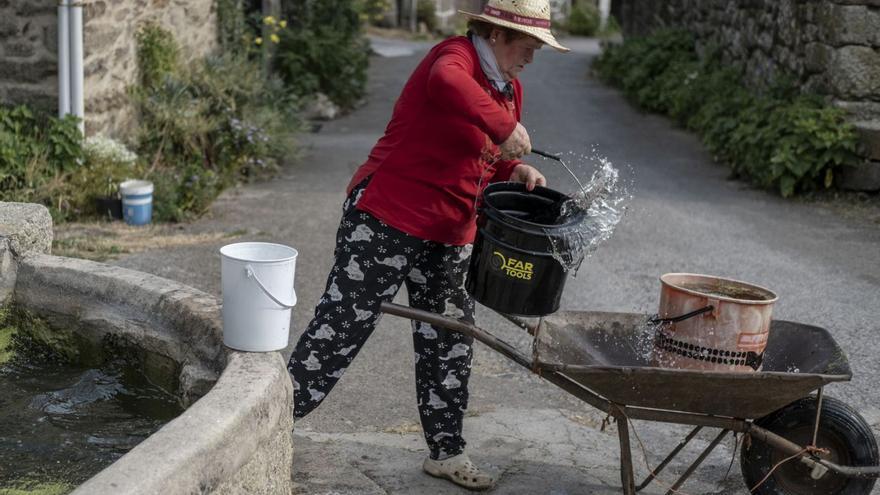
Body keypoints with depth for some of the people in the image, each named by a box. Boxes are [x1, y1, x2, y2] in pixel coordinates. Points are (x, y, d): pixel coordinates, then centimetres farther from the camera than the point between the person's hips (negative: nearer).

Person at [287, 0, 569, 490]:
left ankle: (446, 451, 26)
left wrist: (517, 170, -1)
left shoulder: (511, 88, 12)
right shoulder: (456, 57, -15)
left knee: (450, 343, 13)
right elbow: (447, 82, -42)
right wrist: (506, 128, -39)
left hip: (450, 237, 9)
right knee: (342, 325, -4)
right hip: (388, 217, -9)